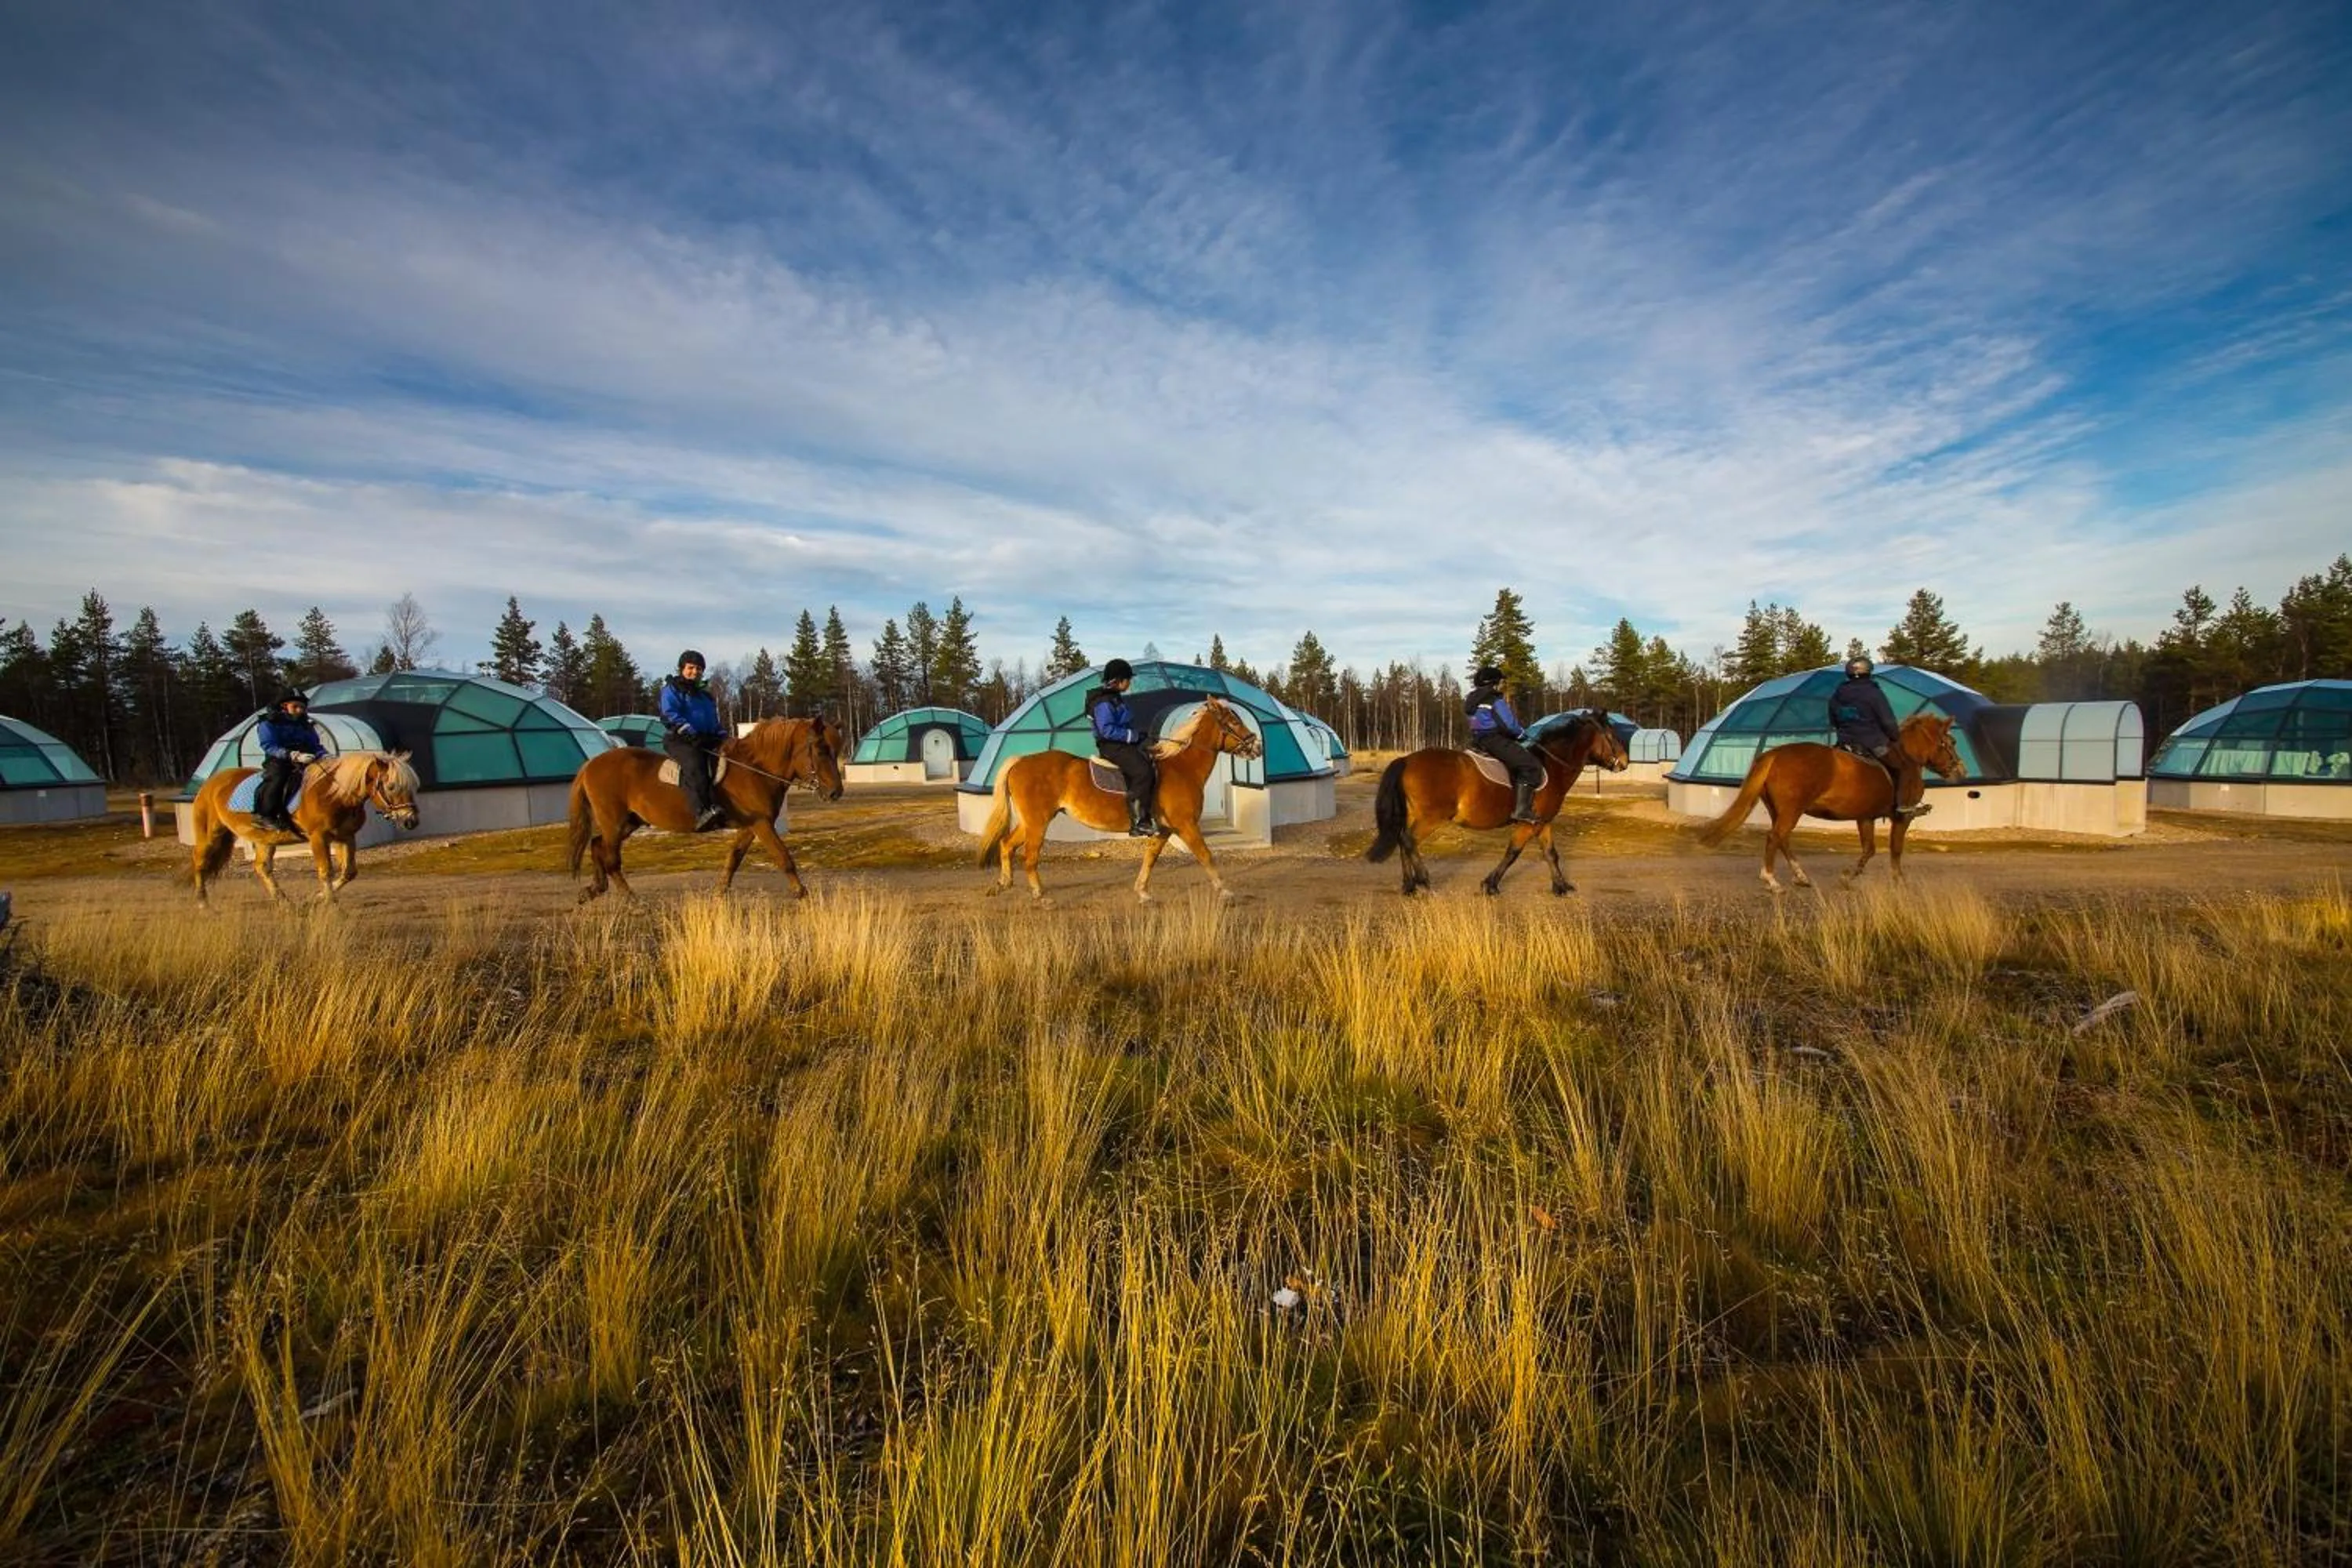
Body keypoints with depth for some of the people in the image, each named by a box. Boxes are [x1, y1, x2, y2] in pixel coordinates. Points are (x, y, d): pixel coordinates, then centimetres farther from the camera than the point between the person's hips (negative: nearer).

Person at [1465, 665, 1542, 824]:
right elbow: (1510, 725, -16)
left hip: (1478, 740, 10)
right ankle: (1522, 810, -23)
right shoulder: (1496, 701, -12)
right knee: (1531, 765, -14)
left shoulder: (1474, 699, 15)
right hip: (1494, 740, -10)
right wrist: (1524, 734, 4)